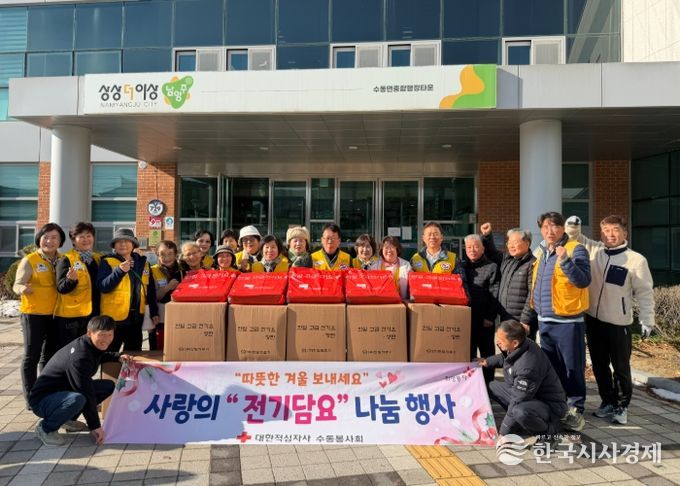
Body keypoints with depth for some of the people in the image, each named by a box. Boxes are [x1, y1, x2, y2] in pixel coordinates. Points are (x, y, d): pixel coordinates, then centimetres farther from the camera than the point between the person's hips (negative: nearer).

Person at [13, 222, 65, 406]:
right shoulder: (29, 260, -8)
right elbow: (16, 285, -14)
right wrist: (22, 288, -34)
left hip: (56, 314, 5)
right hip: (33, 314, -5)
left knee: (50, 356, 15)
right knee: (31, 356, 1)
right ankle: (31, 398, 9)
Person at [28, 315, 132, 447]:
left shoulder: (91, 346, -2)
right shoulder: (79, 357, -29)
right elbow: (86, 394, -28)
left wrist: (118, 357, 8)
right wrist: (95, 426, -23)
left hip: (64, 392, 9)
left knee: (109, 386, 5)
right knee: (77, 399, -40)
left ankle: (69, 420, 12)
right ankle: (45, 428, -10)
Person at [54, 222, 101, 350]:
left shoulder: (99, 259, 12)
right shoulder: (66, 259, -5)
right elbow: (61, 288, -13)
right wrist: (71, 279, -32)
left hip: (94, 315, 5)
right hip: (70, 317, -5)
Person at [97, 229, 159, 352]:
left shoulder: (143, 263, 8)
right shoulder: (107, 262, -4)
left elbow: (151, 290, 11)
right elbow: (103, 287, -15)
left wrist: (154, 312, 9)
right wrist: (119, 271, -25)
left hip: (136, 317, 4)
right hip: (114, 317, -4)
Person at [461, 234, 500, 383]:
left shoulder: (491, 267, 0)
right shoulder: (461, 266, 13)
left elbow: (495, 295, -7)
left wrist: (490, 317, -14)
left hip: (484, 319, -4)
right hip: (465, 317, 4)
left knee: (487, 352, 6)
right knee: (468, 352, 10)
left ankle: (488, 383, 15)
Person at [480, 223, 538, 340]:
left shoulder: (532, 264, -12)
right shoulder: (506, 259, 12)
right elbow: (492, 254, 31)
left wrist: (526, 320, -18)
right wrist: (486, 236, 16)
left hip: (522, 322, -8)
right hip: (505, 320, 8)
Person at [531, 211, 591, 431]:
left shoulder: (575, 249, -9)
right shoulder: (540, 251, 13)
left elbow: (584, 281, -20)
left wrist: (565, 260, -30)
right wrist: (534, 311, 15)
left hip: (567, 321, -7)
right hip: (544, 320, 7)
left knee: (572, 368, 2)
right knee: (551, 367, 17)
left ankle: (576, 409, 14)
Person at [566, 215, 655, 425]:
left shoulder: (636, 259, -7)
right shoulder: (593, 249, 2)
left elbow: (645, 293, -4)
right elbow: (575, 238, 11)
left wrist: (646, 320, -6)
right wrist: (572, 227, -12)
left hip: (619, 323, -4)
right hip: (593, 320, 4)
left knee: (621, 367, 8)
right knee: (599, 365, 15)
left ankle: (621, 406, 23)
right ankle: (608, 401, 31)